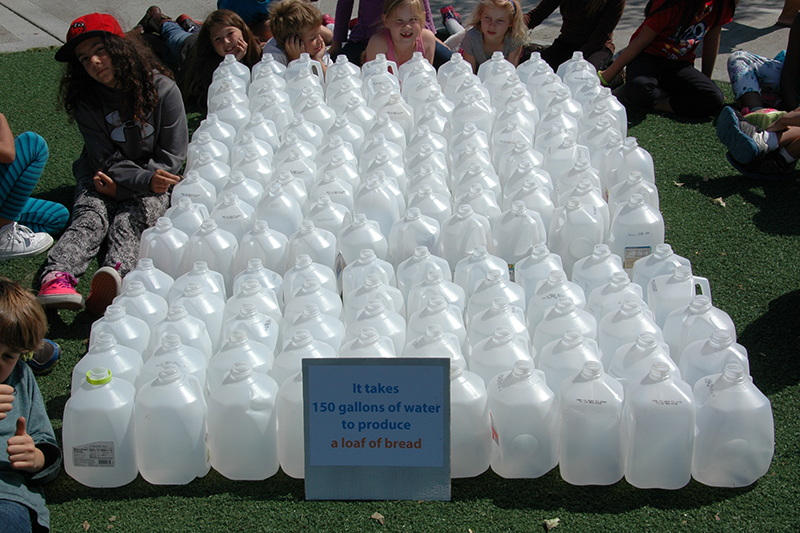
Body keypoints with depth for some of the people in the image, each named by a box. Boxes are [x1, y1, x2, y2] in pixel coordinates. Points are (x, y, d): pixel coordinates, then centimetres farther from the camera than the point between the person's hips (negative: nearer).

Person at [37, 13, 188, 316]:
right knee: (91, 214, -29)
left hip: (154, 175, -2)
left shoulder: (162, 90, -10)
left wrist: (122, 187, -13)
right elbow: (107, 160, -8)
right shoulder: (86, 101, -3)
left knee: (128, 220, -31)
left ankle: (115, 272, -61)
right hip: (102, 177, 2)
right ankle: (57, 276, -54)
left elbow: (172, 157, -7)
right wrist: (145, 180, -27)